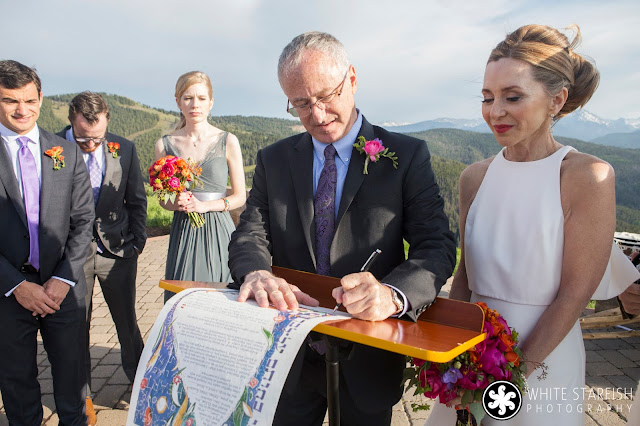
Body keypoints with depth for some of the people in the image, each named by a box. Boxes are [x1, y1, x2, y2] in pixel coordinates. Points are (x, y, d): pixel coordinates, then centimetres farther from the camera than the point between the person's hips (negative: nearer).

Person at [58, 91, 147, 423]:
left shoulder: (123, 149, -3)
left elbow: (137, 201, 5)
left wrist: (136, 244, 3)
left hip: (117, 252, 1)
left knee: (127, 322, 13)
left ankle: (139, 380, 34)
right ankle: (81, 395, 31)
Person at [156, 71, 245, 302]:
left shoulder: (227, 141, 0)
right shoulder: (165, 144, 6)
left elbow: (240, 196, 2)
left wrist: (204, 205, -12)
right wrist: (175, 202, -8)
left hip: (218, 230, -1)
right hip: (183, 230, 2)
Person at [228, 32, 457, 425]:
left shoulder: (407, 156, -8)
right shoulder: (273, 160, 1)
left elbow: (436, 246, -15)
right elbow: (250, 234, -4)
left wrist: (392, 295, -35)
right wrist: (256, 273, -28)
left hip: (367, 364, -1)